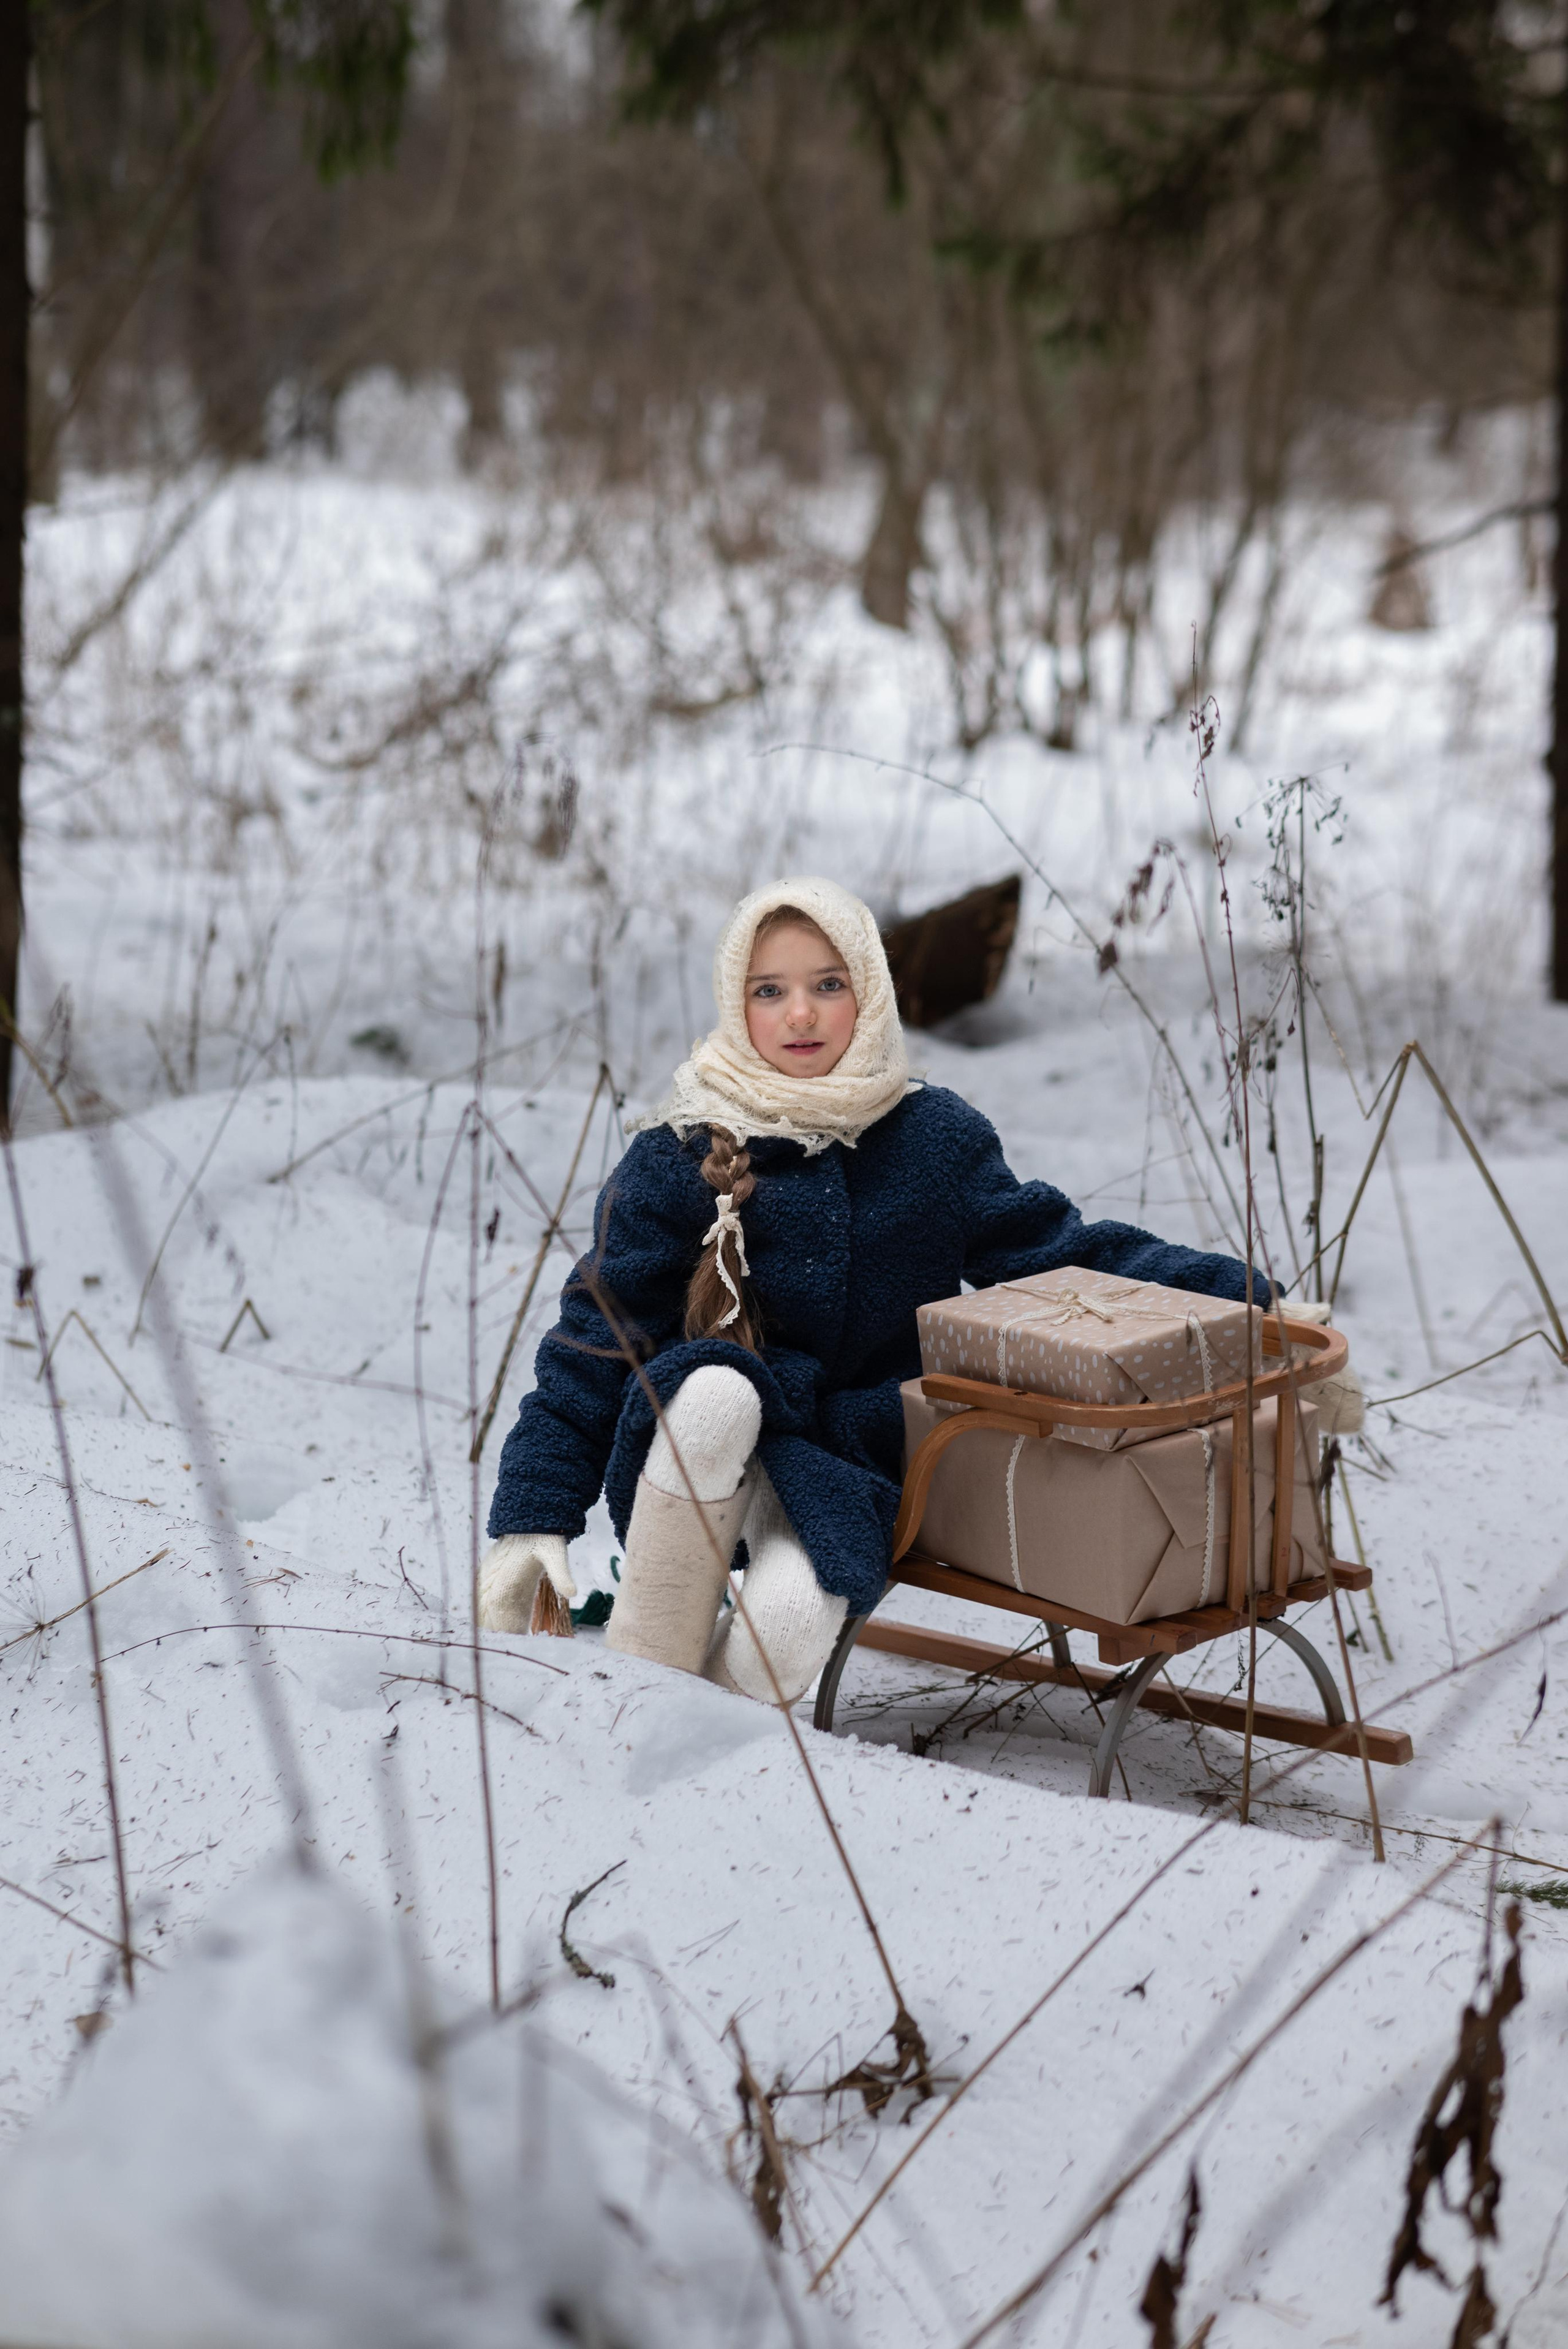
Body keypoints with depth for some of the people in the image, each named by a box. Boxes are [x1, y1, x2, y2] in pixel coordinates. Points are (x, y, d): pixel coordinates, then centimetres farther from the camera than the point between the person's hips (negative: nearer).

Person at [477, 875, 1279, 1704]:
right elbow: (595, 1338, -3)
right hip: (695, 1456, 0)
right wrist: (532, 1514, -10)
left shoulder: (936, 1139, 2)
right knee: (716, 1389, -37)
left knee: (788, 1628, -32)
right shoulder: (676, 1158, -4)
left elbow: (1053, 1251, 9)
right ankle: (646, 1671, -22)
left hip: (850, 1476, 0)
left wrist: (1231, 1293, -2)